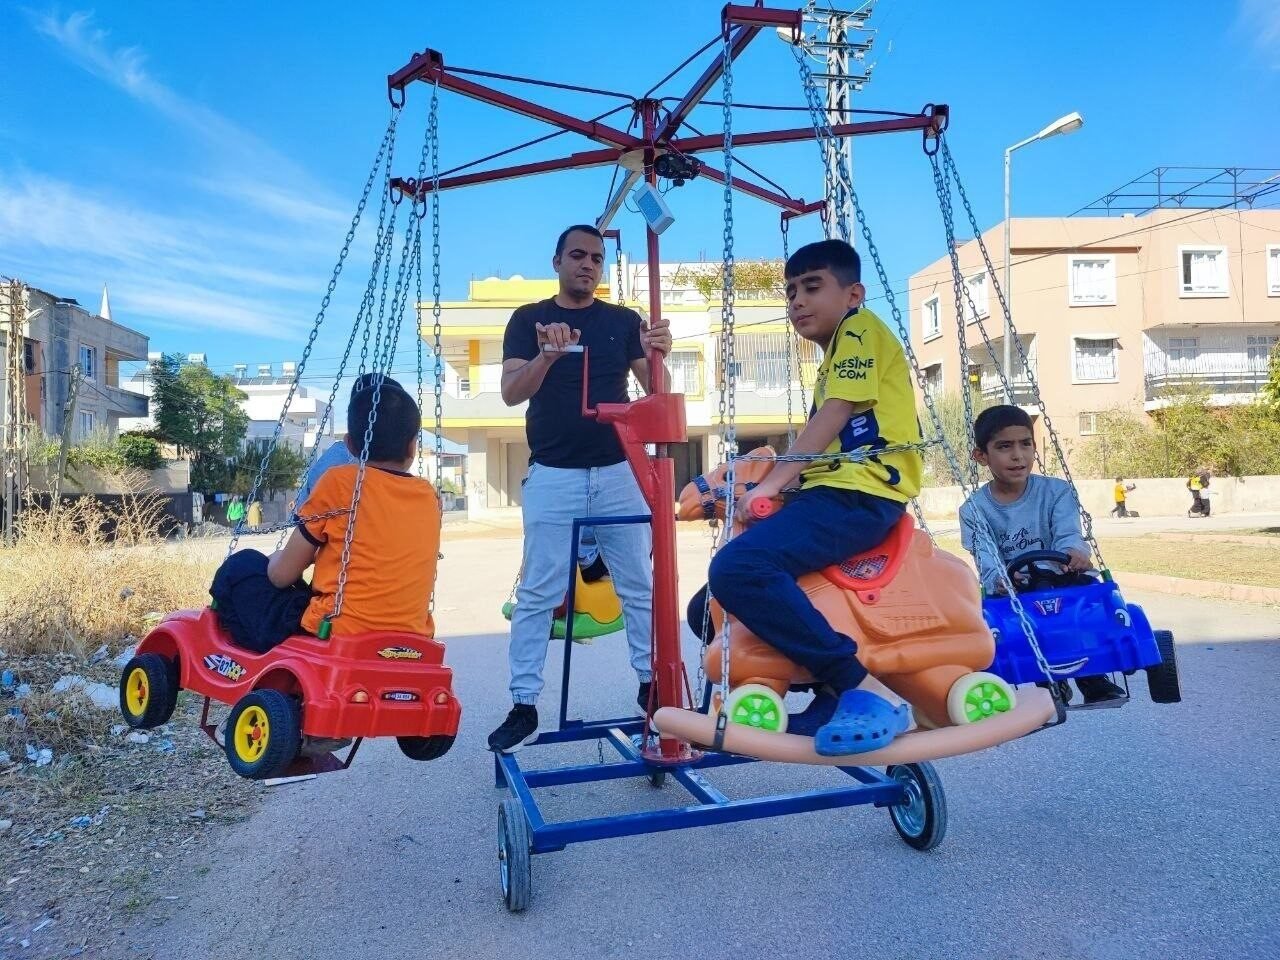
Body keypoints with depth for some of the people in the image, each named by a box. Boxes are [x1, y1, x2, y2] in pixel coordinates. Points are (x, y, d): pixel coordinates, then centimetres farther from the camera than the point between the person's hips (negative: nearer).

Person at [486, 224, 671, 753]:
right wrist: (546, 356, -28)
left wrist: (657, 355, -19)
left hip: (617, 472, 2)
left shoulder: (625, 320, 8)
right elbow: (511, 392, -9)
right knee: (538, 594, -1)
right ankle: (523, 705, 6)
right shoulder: (529, 319, 3)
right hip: (552, 476, -2)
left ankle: (651, 684, 21)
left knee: (640, 586, 7)